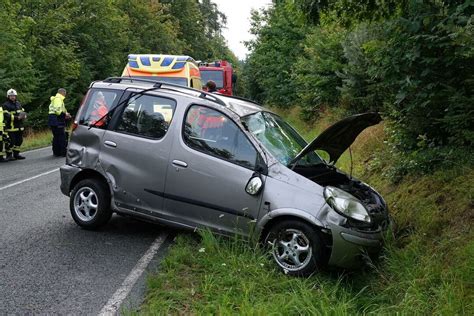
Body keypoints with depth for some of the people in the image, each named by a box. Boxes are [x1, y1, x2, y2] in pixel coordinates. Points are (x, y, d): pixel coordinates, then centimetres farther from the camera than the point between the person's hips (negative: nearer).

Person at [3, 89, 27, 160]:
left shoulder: (18, 103, 16)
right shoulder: (6, 105, -5)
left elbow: (22, 111, 21)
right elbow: (7, 116, -14)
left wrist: (24, 116, -3)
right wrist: (16, 118, -23)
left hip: (19, 126, 7)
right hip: (11, 127, -7)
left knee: (19, 140, 10)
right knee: (11, 141, -8)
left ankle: (16, 154, 23)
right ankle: (9, 155, 4)